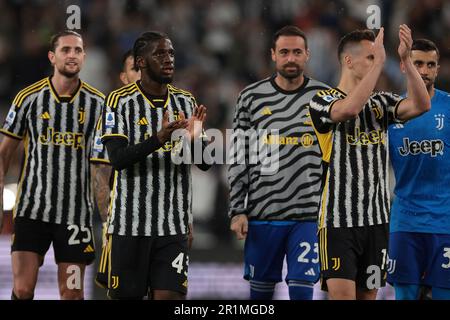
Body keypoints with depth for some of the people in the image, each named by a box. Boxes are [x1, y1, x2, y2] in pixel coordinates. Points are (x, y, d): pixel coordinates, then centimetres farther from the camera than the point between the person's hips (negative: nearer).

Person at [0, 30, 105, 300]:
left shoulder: (98, 103, 2)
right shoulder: (29, 98, 1)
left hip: (76, 213, 1)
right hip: (32, 209, -1)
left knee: (72, 293, 2)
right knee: (23, 289, -9)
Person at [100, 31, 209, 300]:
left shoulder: (186, 102, 10)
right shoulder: (120, 101, -3)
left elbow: (205, 164, 8)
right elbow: (117, 159, -15)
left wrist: (195, 139, -14)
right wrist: (158, 139, -29)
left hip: (174, 226, 3)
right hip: (129, 224, -3)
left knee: (170, 295, -8)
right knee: (126, 296, 2)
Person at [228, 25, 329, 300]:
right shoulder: (252, 97, 4)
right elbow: (238, 159, 6)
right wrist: (237, 211, -1)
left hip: (308, 215, -1)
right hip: (262, 214, 1)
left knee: (301, 290, -7)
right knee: (261, 289, 7)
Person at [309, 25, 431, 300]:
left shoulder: (381, 103, 11)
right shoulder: (323, 101, -4)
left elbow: (421, 105, -6)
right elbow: (350, 108, -27)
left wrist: (406, 60, -15)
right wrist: (379, 62, -22)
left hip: (376, 219, 5)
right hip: (339, 220, -5)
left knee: (368, 294, 8)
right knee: (342, 295, -13)